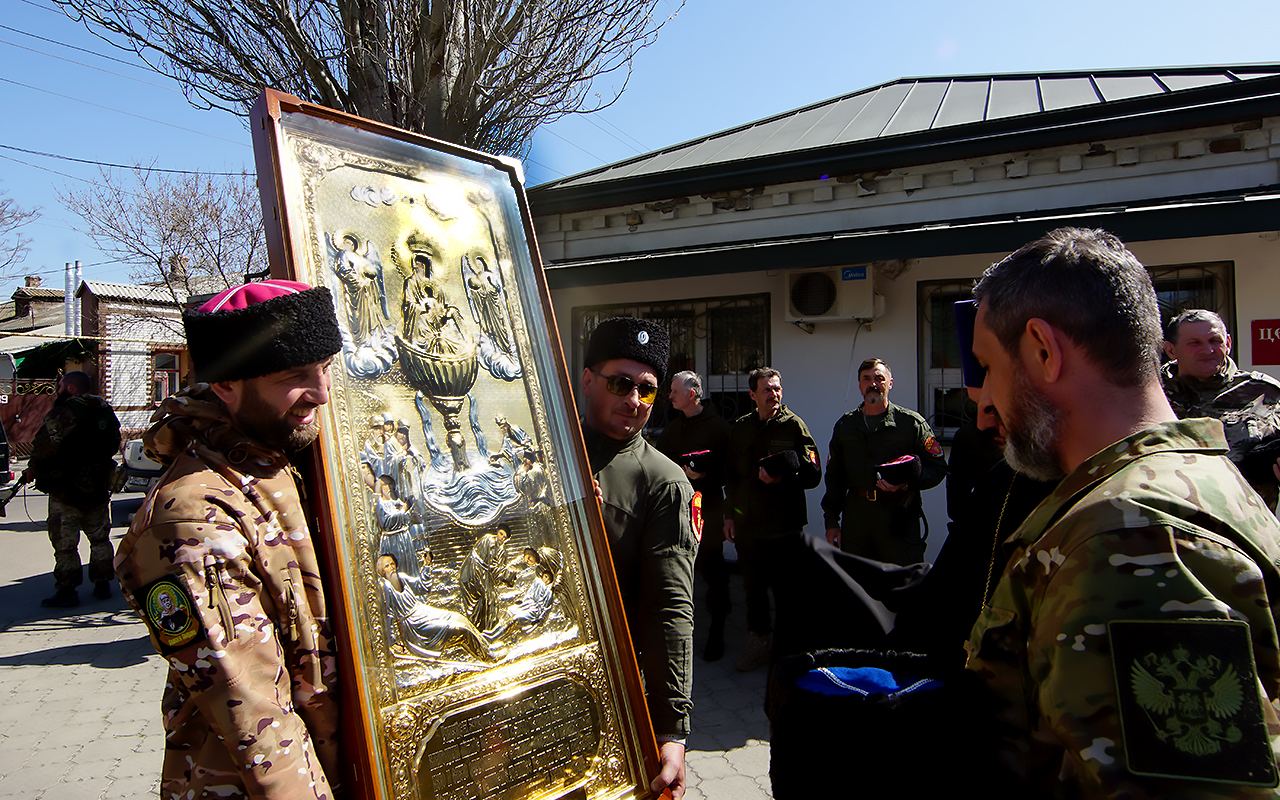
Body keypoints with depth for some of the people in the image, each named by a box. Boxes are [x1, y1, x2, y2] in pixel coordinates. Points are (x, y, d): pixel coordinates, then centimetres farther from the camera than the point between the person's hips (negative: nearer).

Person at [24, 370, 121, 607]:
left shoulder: (64, 412, -14)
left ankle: (67, 590, 3)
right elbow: (114, 445, 16)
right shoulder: (105, 411, 10)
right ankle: (102, 584, 22)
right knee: (99, 538, 17)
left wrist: (32, 470, -4)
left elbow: (43, 446, -18)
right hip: (99, 488, 7)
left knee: (64, 543, 1)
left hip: (66, 489, -7)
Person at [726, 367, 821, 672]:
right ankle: (758, 644, 29)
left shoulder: (793, 425, -5)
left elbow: (812, 473, -8)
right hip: (747, 524, 4)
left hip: (784, 525, -4)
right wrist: (729, 514, 13)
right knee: (753, 587, 14)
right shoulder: (740, 427, 9)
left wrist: (781, 478, -22)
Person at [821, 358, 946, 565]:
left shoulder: (912, 422, 3)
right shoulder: (845, 425, 15)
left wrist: (907, 482, -17)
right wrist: (831, 521, 13)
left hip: (900, 518, -3)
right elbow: (834, 476, 18)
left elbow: (938, 467, 1)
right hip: (856, 517, 4)